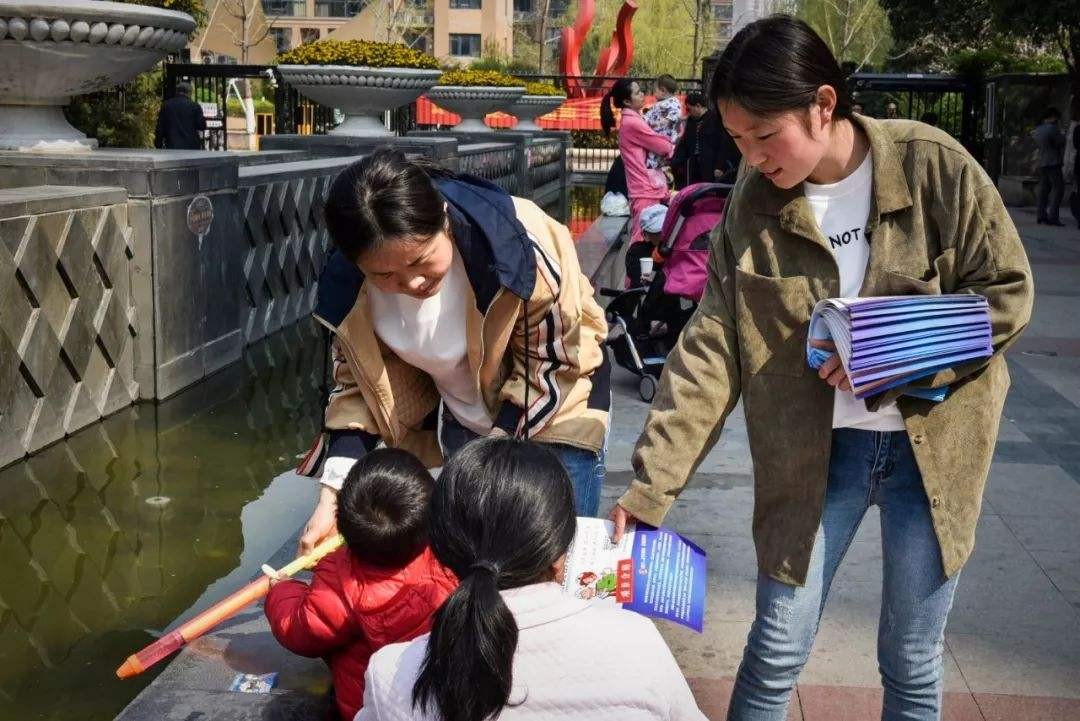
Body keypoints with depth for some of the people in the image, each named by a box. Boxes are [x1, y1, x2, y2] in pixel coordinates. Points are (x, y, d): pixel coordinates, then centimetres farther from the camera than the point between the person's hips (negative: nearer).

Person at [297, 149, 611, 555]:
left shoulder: (518, 245, -34)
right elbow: (357, 382, -9)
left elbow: (551, 364, -20)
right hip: (459, 413, 3)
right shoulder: (348, 284, -22)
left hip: (554, 396, -3)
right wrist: (332, 498, -20)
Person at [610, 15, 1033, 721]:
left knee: (912, 664, 11)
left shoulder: (934, 166, -13)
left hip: (933, 443, -1)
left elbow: (1006, 293, -7)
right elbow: (711, 350, -10)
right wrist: (652, 484, -17)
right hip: (816, 449, 1)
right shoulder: (753, 206, -7)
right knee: (776, 652, 7)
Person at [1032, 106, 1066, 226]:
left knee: (1044, 189, 10)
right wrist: (1063, 135, 9)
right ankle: (1052, 216, -14)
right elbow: (1061, 143, -9)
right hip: (1053, 163, -9)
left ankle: (1040, 215, 8)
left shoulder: (1038, 130, 12)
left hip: (1042, 163, 9)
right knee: (1058, 189, -7)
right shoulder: (1052, 128, -13)